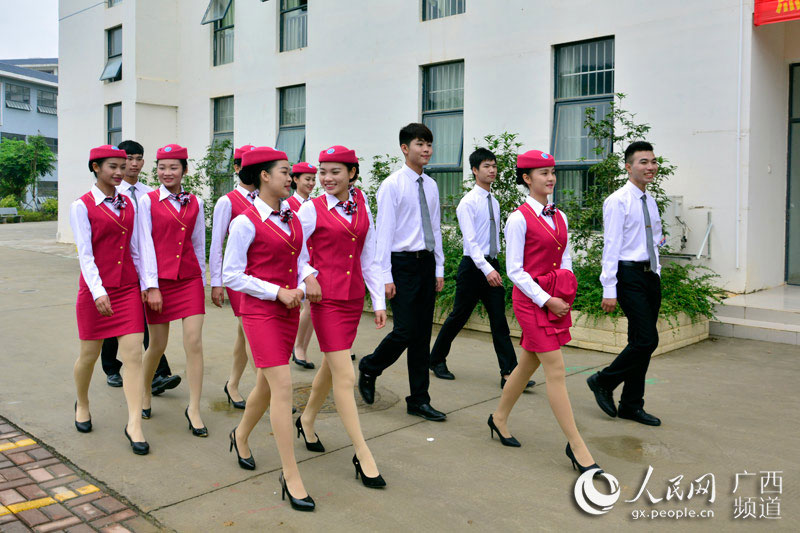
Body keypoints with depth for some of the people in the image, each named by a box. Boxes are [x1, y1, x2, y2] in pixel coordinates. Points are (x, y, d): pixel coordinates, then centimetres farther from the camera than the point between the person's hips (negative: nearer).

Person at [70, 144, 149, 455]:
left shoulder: (128, 205, 8)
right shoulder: (82, 206, -6)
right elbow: (85, 254, -14)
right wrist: (98, 291, -24)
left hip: (128, 289, 3)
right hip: (95, 290, -3)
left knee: (134, 354, -6)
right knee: (89, 355, 10)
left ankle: (134, 424, -4)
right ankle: (82, 404, 38)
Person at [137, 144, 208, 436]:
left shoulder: (195, 203, 7)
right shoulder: (148, 201, -2)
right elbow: (146, 245, -6)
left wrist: (202, 280, 14)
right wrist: (151, 286, -10)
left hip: (190, 279, 2)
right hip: (159, 279, -2)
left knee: (194, 342, -6)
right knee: (158, 345, 7)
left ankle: (194, 409, 3)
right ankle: (144, 393, 35)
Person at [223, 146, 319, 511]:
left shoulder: (292, 218, 9)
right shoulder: (246, 222, -12)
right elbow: (232, 276, -11)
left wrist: (308, 276, -5)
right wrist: (278, 292, -16)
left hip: (289, 311, 7)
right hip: (260, 313, -7)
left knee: (267, 384, 17)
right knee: (283, 386, -11)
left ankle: (241, 437, 44)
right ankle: (290, 475, -2)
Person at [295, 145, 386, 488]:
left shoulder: (361, 205, 6)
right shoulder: (312, 209, -6)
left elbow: (369, 257, 9)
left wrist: (378, 301, 8)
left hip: (354, 296, 5)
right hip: (327, 297, -5)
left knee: (331, 366, 18)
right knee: (345, 376, -5)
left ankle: (307, 419, 42)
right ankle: (362, 455, 3)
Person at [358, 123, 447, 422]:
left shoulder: (431, 186, 12)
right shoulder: (392, 185, -6)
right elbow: (384, 232, -10)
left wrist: (439, 268, 11)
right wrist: (386, 276, -14)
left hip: (426, 263, 6)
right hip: (403, 263, -6)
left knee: (423, 335, 8)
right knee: (404, 331, -9)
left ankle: (419, 400, 17)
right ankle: (368, 369, 21)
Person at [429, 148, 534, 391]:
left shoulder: (494, 202, 13)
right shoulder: (468, 203, -10)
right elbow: (470, 241, -19)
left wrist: (494, 266, 17)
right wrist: (487, 269, -30)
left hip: (492, 266, 6)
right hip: (473, 266, -6)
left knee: (499, 320, 0)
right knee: (459, 316, 5)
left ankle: (509, 373, -2)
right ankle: (437, 359, 24)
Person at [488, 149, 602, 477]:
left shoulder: (559, 217, 11)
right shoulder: (519, 219, -10)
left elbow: (565, 260, 16)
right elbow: (514, 270, -12)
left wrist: (565, 295, 0)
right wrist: (546, 300, -15)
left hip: (555, 299, 8)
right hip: (531, 299, -7)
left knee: (529, 363, 16)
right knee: (556, 371, -6)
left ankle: (499, 418, 35)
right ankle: (576, 446, 2)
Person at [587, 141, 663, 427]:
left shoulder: (650, 202, 15)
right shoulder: (618, 201, -9)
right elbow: (611, 246, -14)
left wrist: (656, 274, 14)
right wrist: (609, 289, -18)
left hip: (651, 276, 8)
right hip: (629, 276, -8)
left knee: (641, 341, 10)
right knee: (647, 339, -12)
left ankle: (632, 405, 20)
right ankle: (603, 381, 8)